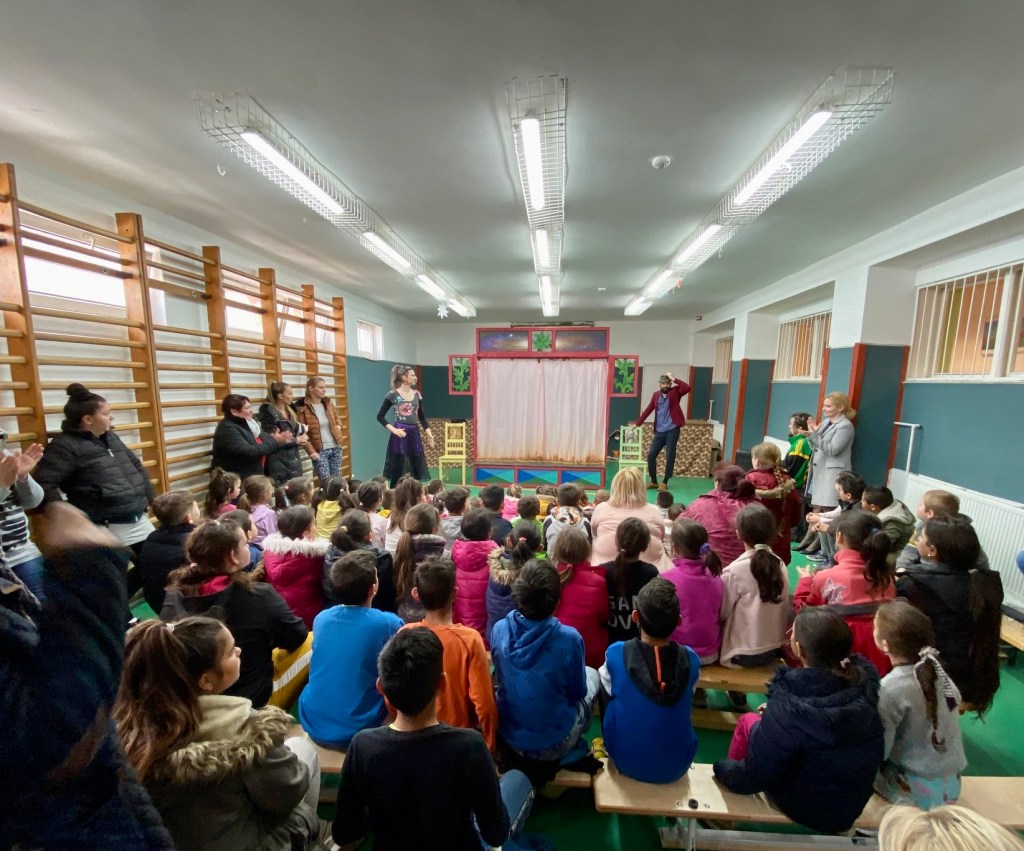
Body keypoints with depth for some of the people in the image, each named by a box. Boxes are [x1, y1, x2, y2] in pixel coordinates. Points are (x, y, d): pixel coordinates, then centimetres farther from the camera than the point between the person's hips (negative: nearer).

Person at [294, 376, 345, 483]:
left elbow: (337, 418, 24)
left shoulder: (328, 403, 7)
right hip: (319, 451, -5)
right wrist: (311, 451, -16)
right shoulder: (303, 408, -10)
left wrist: (338, 426, 4)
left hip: (335, 448, 6)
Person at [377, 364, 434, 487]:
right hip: (400, 435, -5)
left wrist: (428, 432, 3)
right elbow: (380, 416, -3)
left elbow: (422, 416, 14)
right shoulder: (393, 395, -6)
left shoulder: (416, 394, 9)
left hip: (414, 434, 5)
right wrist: (393, 429, -13)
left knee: (417, 470, 8)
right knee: (399, 470, 0)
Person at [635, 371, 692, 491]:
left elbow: (687, 388, -20)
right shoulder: (656, 395, 10)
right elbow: (648, 410, 13)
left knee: (670, 457, -2)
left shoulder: (675, 392, 0)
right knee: (651, 455, 1)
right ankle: (654, 481, 14)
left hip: (672, 430, -4)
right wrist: (637, 424, 13)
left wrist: (674, 379, -14)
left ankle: (664, 482, 11)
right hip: (659, 431, 4)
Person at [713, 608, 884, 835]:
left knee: (748, 720, 11)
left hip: (805, 808, -4)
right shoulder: (865, 681, -18)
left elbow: (752, 777, -21)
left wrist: (721, 768, -1)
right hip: (852, 807, 5)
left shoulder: (790, 708, -32)